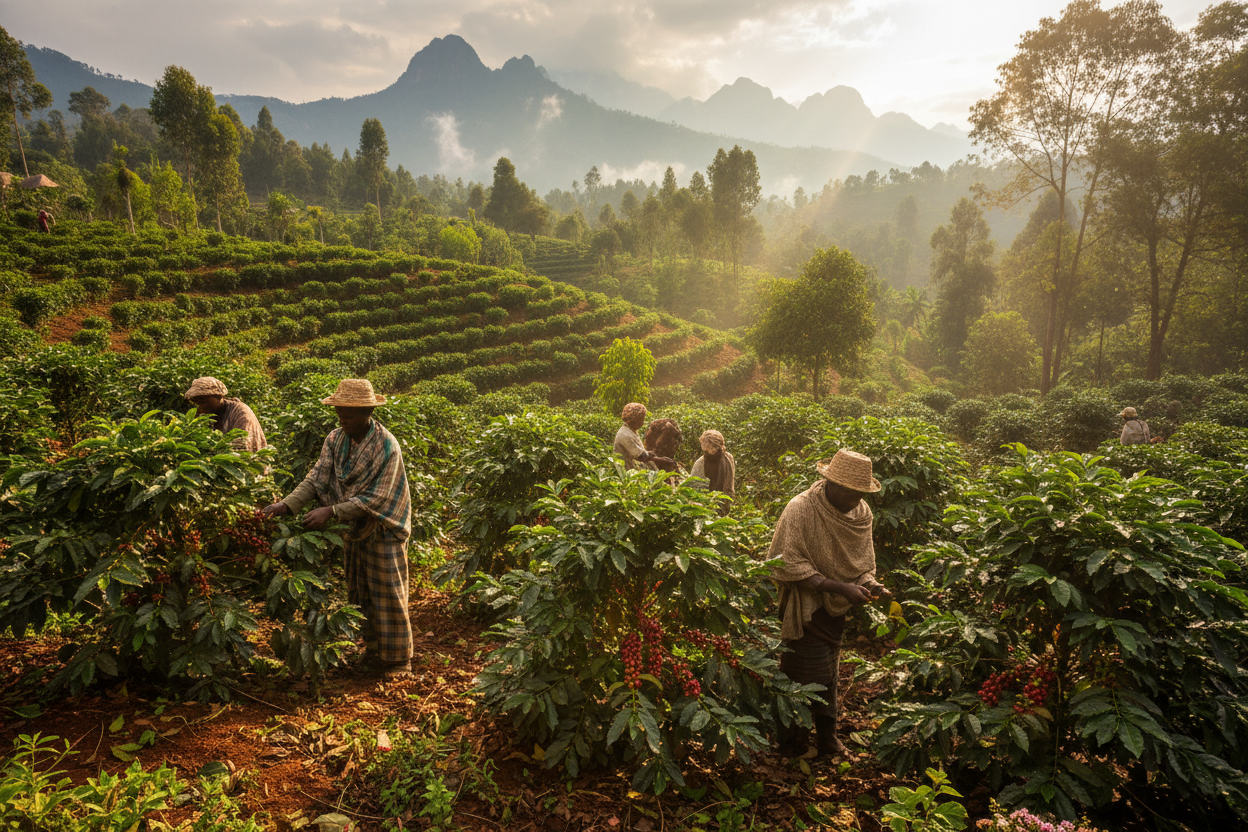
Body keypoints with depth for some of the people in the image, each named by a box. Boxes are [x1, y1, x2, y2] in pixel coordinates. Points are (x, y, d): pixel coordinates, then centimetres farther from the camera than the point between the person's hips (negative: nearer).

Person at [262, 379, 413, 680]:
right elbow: (316, 478, -5)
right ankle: (373, 650, 32)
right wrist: (287, 504, -20)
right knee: (360, 593, 16)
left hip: (382, 531, -7)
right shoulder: (336, 439, -2)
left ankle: (397, 659, 14)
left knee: (388, 595, 2)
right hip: (353, 530, 7)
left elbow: (376, 498, -24)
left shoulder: (386, 446, -22)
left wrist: (331, 511, -28)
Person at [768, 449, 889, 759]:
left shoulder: (862, 512, 0)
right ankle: (794, 744, 21)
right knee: (804, 675, 1)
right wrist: (840, 588, -27)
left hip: (839, 611, 6)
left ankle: (826, 739, 33)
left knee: (827, 674, 16)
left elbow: (863, 563, 9)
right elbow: (789, 566, -23)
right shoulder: (800, 509, -20)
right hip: (807, 609, -5)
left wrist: (869, 583, -14)